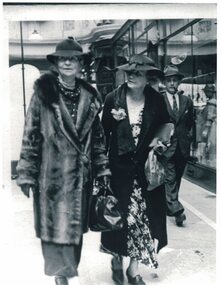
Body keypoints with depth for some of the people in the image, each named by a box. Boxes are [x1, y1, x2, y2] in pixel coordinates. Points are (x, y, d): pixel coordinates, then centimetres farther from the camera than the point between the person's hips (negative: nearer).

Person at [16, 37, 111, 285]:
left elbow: (97, 136, 13)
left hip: (81, 172, 4)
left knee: (75, 225, 12)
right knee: (56, 226, -2)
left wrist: (102, 168, 9)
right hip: (52, 172, -4)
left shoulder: (89, 96, 7)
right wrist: (27, 173, -9)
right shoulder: (43, 93, -5)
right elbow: (30, 134, -6)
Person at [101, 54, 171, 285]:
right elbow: (103, 131, 3)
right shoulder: (113, 99, -4)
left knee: (144, 217, 4)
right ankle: (117, 259, 30)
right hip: (119, 167, -1)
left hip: (145, 169, 1)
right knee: (119, 215, 5)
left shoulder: (156, 101, -2)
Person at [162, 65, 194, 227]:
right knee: (170, 179, -10)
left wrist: (185, 135, 12)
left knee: (176, 178, 14)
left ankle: (168, 206, 28)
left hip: (183, 147, 5)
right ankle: (176, 209, -14)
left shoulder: (187, 101, 8)